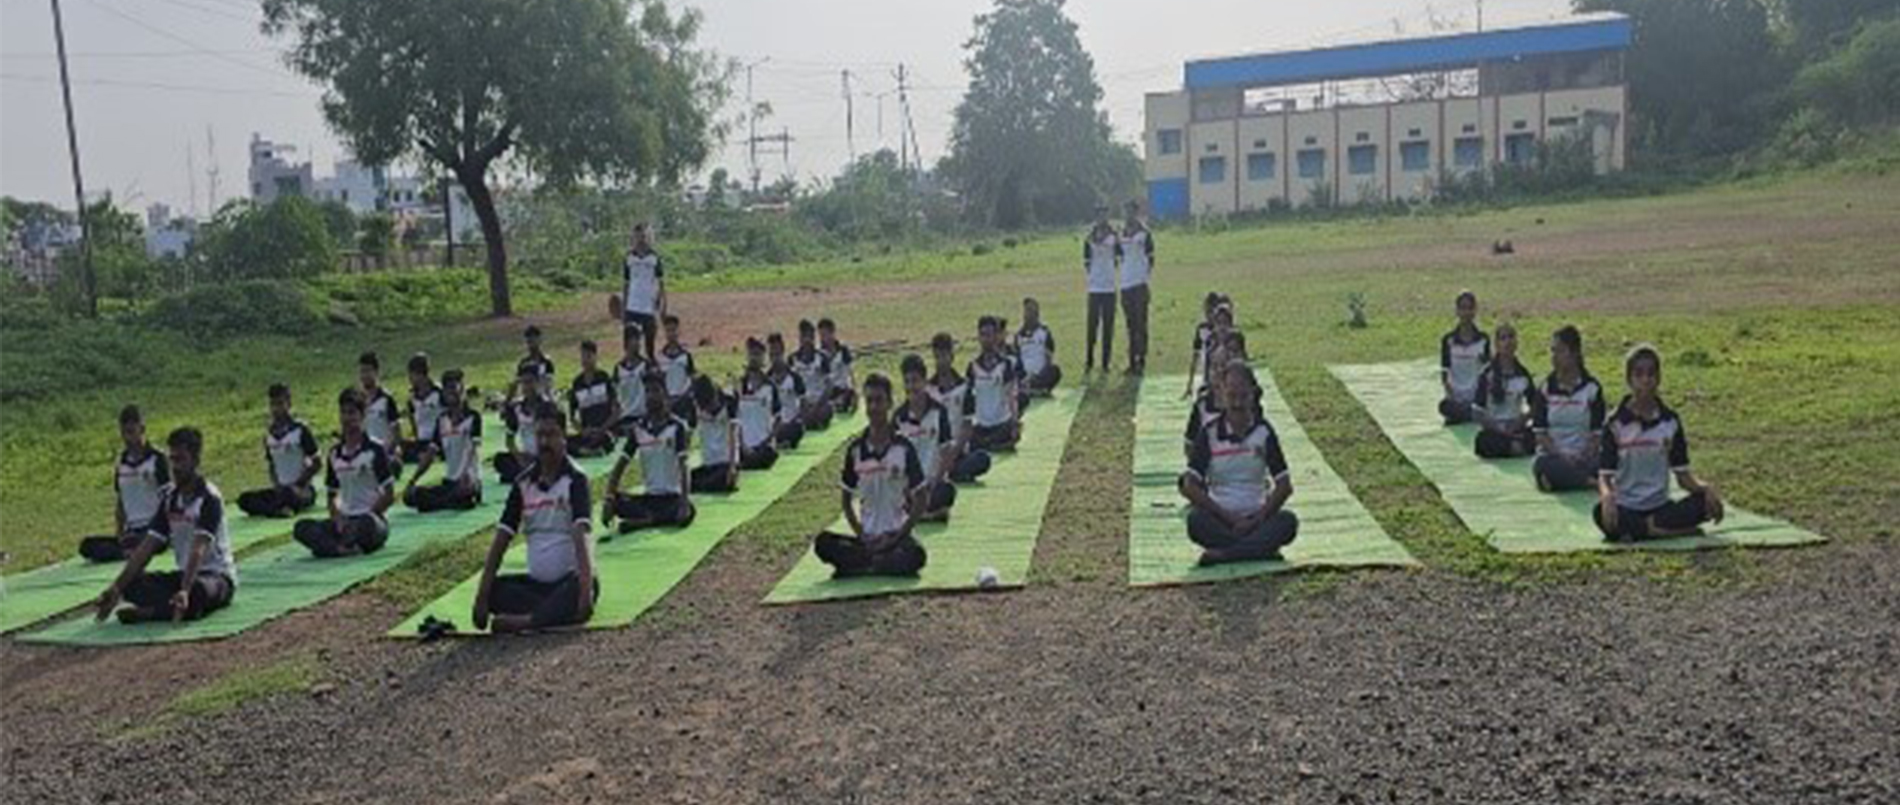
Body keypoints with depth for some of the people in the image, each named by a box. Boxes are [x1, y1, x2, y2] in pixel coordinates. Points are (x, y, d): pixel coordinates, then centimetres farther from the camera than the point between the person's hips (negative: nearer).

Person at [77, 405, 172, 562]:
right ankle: (126, 551, -30)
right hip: (131, 531, 6)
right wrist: (119, 533, 4)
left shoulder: (157, 459, -3)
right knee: (87, 546, -19)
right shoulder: (121, 464, 15)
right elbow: (120, 504, 20)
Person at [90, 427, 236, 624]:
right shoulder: (169, 499, 6)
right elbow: (146, 548, 3)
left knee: (196, 591, -40)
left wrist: (184, 592, -41)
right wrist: (116, 588, -7)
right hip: (185, 574, 7)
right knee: (132, 584, -14)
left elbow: (198, 550, -28)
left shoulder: (209, 497, -15)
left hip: (218, 576, -7)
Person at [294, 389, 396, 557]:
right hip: (345, 520, 6)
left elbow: (389, 496, -7)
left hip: (374, 521, -6)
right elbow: (332, 495, 16)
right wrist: (338, 519, -3)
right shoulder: (335, 453, 11)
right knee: (302, 528, -17)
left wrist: (368, 516, -15)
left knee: (364, 524, -40)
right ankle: (348, 547, -33)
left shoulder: (375, 449, -5)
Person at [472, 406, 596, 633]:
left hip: (570, 580, -5)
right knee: (493, 589, -18)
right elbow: (501, 540, 0)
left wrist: (586, 589, -37)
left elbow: (580, 536, -24)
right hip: (536, 582, 5)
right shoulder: (523, 484, 4)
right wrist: (482, 595, -10)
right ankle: (556, 612, -26)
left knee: (582, 587, -36)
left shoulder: (575, 479, -10)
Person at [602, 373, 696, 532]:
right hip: (650, 497, 3)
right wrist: (609, 499, -13)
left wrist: (685, 501, -30)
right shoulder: (638, 428, 4)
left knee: (687, 513, -36)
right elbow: (620, 466, 2)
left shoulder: (677, 426, -6)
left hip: (673, 496, -3)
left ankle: (640, 522, -27)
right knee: (616, 502, -24)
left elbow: (683, 467, -15)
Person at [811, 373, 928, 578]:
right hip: (867, 538, 2)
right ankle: (884, 563, -23)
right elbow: (846, 500, 11)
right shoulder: (855, 449, 3)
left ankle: (857, 567, -22)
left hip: (897, 536, -2)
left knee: (915, 555, -35)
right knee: (823, 542, -23)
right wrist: (861, 535, -3)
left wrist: (897, 538, -9)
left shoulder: (904, 448, -3)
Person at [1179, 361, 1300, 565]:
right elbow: (1189, 486, -8)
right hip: (1220, 520, -1)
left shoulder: (1264, 432, 3)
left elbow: (1284, 486, 1)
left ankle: (1222, 554, -30)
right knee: (1196, 521, -33)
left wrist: (1257, 519, -12)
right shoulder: (1209, 434, 0)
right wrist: (1229, 517, -14)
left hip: (1256, 518, 2)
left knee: (1288, 521, -29)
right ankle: (1261, 548, -26)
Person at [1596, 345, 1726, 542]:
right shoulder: (1616, 423, -3)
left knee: (1708, 501, -23)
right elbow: (1604, 475, -8)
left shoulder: (1670, 421, 7)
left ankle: (1636, 530, -23)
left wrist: (1705, 487, -15)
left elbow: (1682, 474, 7)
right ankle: (1674, 530, -26)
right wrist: (1606, 495, -32)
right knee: (1602, 512, -36)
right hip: (1625, 508, -3)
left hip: (1660, 506, 3)